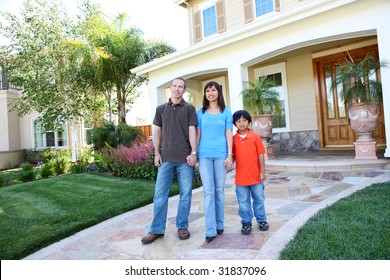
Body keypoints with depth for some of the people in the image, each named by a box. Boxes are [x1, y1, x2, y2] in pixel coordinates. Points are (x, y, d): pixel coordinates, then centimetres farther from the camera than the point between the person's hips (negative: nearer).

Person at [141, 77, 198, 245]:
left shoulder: (189, 109, 5)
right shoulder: (161, 109, 12)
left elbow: (192, 131, -1)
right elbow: (157, 132, 11)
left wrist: (193, 152, -9)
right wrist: (156, 153, 3)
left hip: (185, 158, -1)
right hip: (166, 158, 2)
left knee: (185, 194, 6)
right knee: (160, 194, 3)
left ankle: (182, 226, 20)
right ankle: (157, 230, 13)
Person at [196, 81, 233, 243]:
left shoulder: (226, 112, 7)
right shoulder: (200, 112, 9)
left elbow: (228, 134, 3)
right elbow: (198, 134, 9)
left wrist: (230, 154, -4)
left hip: (221, 154, 0)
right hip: (204, 155, 0)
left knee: (219, 190, 8)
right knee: (208, 191, -2)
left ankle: (219, 225, 22)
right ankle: (210, 230, 3)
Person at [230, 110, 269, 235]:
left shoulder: (255, 137, -4)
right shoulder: (233, 139, 0)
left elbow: (260, 155, -2)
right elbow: (233, 156, 3)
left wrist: (262, 171, -4)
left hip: (256, 176, -1)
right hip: (241, 177, 1)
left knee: (259, 199, 14)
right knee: (243, 202, 10)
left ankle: (262, 220, 32)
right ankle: (246, 222, 26)